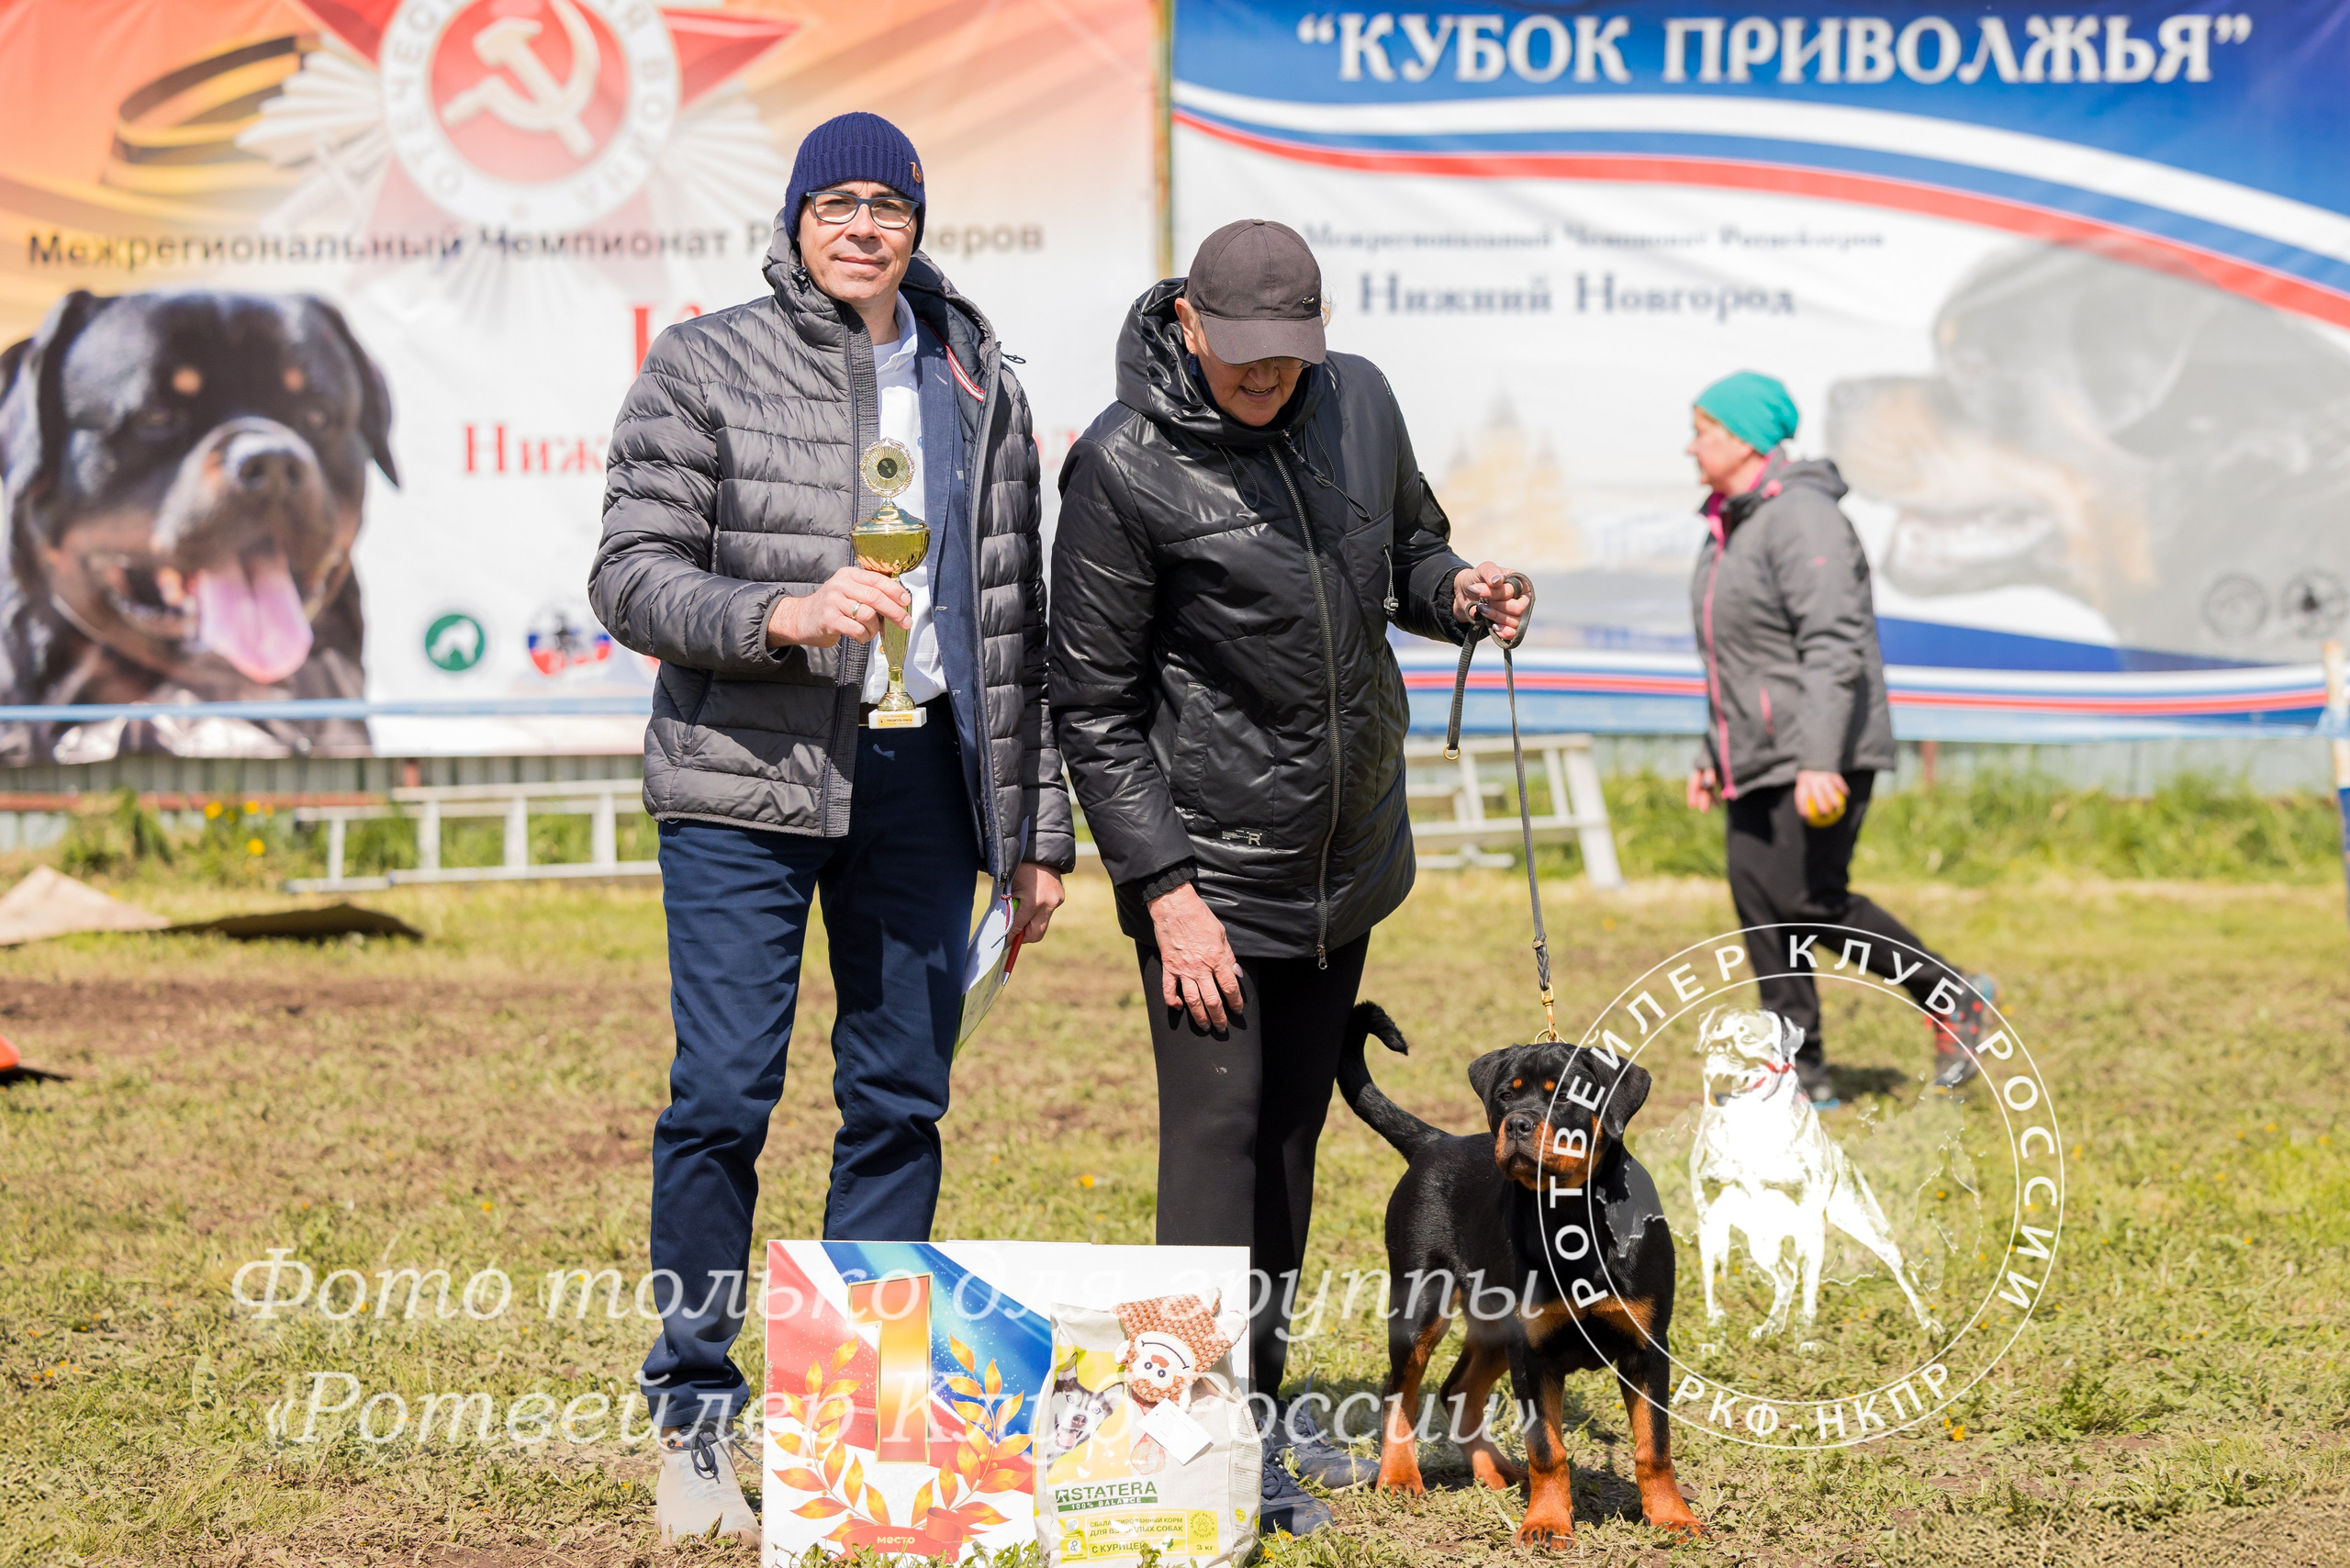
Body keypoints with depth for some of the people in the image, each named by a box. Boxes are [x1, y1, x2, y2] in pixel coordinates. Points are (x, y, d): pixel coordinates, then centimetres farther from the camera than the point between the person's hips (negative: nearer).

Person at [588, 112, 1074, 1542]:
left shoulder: (978, 385, 12)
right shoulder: (704, 369, 0)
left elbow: (1014, 617, 15)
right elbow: (633, 576, -6)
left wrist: (1037, 825, 13)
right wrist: (784, 613, -23)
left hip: (920, 782, 4)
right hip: (745, 788, -4)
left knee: (903, 1098, 6)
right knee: (724, 1096, -6)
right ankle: (696, 1419, 4)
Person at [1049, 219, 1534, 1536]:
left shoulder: (1359, 401, 0)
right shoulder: (1126, 468, -16)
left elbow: (1409, 542, 18)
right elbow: (1095, 704, -12)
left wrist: (1453, 587, -7)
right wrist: (1164, 891, -16)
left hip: (1347, 857, 6)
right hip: (1206, 867, -6)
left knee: (1295, 1125, 14)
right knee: (1218, 1128, -9)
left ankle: (1264, 1392, 25)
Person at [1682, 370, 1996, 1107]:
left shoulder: (1802, 518, -16)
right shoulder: (1728, 526, 16)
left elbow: (1834, 647, -23)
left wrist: (1818, 761, -30)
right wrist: (1712, 756, 23)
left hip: (1824, 759, -10)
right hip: (1759, 760, 10)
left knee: (1813, 904, -11)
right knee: (1760, 905, 4)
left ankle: (1952, 998, 6)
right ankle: (1802, 1074, 7)